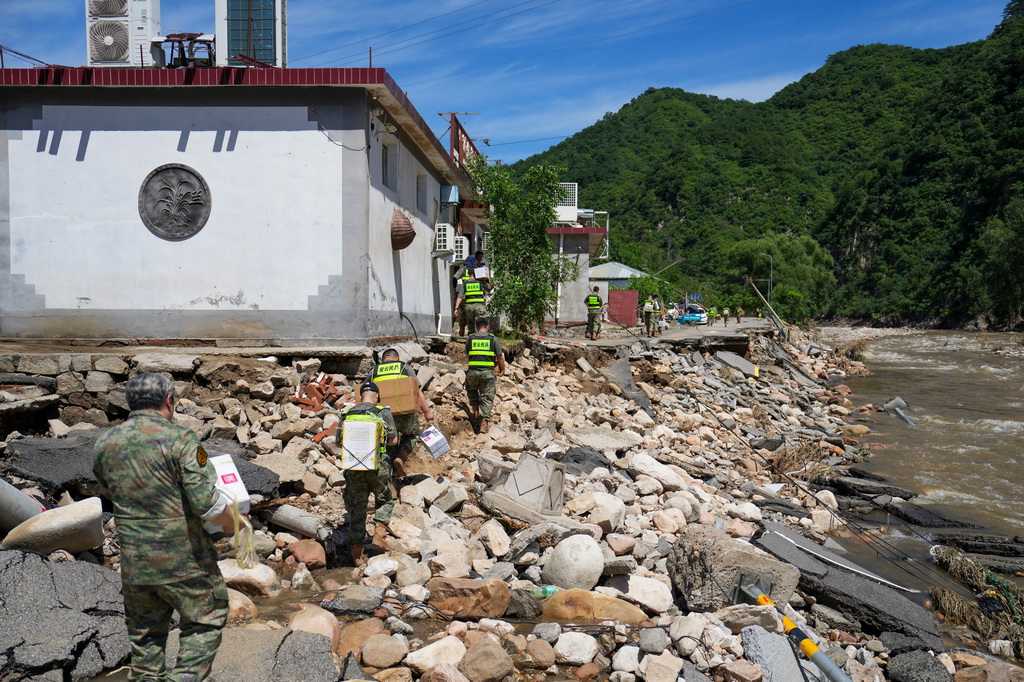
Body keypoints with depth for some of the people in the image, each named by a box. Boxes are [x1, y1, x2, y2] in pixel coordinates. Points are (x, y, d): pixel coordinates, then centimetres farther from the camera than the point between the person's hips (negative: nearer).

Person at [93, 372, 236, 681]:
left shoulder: (104, 444, 3)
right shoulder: (180, 439, -16)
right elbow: (206, 503, -19)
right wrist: (235, 522, -3)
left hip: (133, 563, 5)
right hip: (183, 560, -5)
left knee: (144, 632, 20)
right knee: (205, 620, 12)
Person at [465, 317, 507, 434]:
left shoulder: (470, 339, 7)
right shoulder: (493, 339, 2)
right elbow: (500, 357, 5)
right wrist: (502, 370, 20)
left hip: (472, 372, 2)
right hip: (488, 372, -1)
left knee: (472, 391, 30)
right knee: (487, 398, 5)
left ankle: (475, 410, 18)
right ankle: (484, 423, 0)